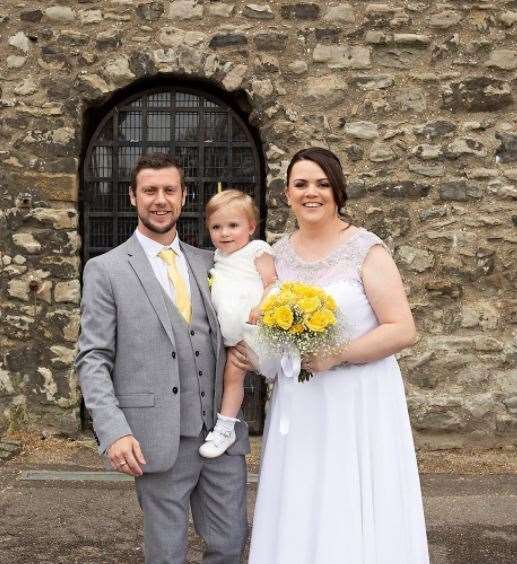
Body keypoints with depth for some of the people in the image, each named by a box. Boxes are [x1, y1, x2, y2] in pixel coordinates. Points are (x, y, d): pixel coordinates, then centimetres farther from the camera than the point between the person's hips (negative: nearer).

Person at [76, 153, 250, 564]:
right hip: (159, 438, -4)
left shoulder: (208, 263, 12)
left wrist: (242, 351, -2)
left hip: (223, 432, 4)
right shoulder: (106, 270, -1)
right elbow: (93, 360, -4)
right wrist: (114, 431, -16)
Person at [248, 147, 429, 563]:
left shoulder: (366, 249, -8)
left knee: (355, 517, 2)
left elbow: (404, 330, -12)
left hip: (359, 401, -4)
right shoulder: (277, 254, 7)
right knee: (298, 516, 10)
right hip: (298, 404, 5)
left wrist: (337, 355, -19)